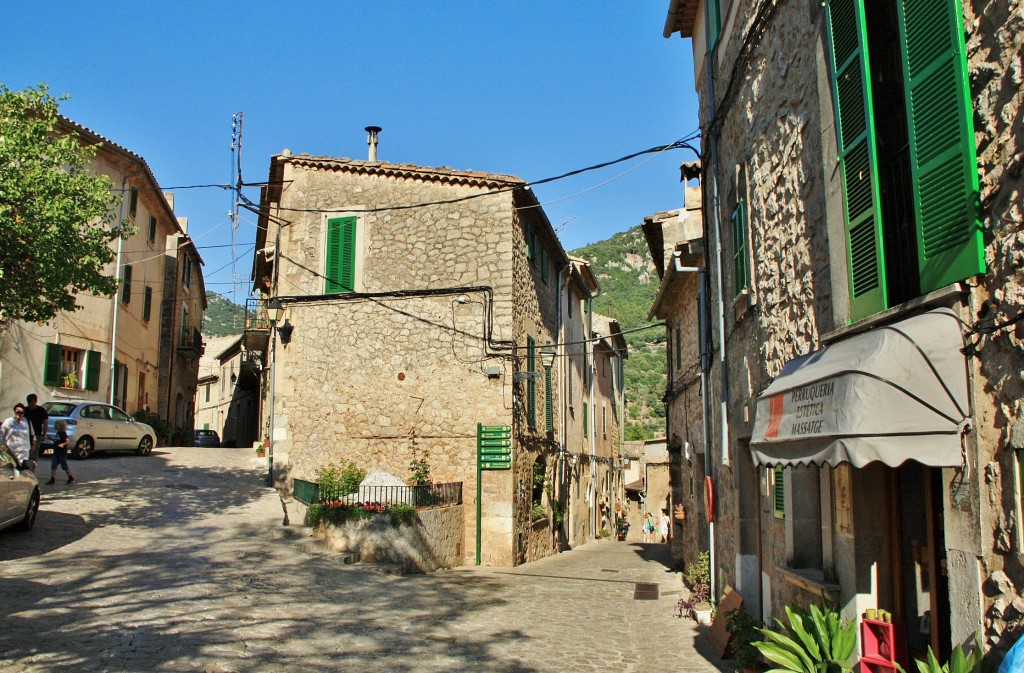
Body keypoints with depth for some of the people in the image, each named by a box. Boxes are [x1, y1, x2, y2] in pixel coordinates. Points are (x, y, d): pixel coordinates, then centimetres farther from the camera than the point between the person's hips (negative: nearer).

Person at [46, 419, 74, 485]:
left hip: (62, 453, -8)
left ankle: (71, 478, 15)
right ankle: (52, 479, 4)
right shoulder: (58, 433, 10)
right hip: (56, 452, 8)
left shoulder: (63, 433, -16)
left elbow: (68, 441, -27)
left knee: (65, 466, 2)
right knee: (53, 466, 2)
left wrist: (62, 444, -38)